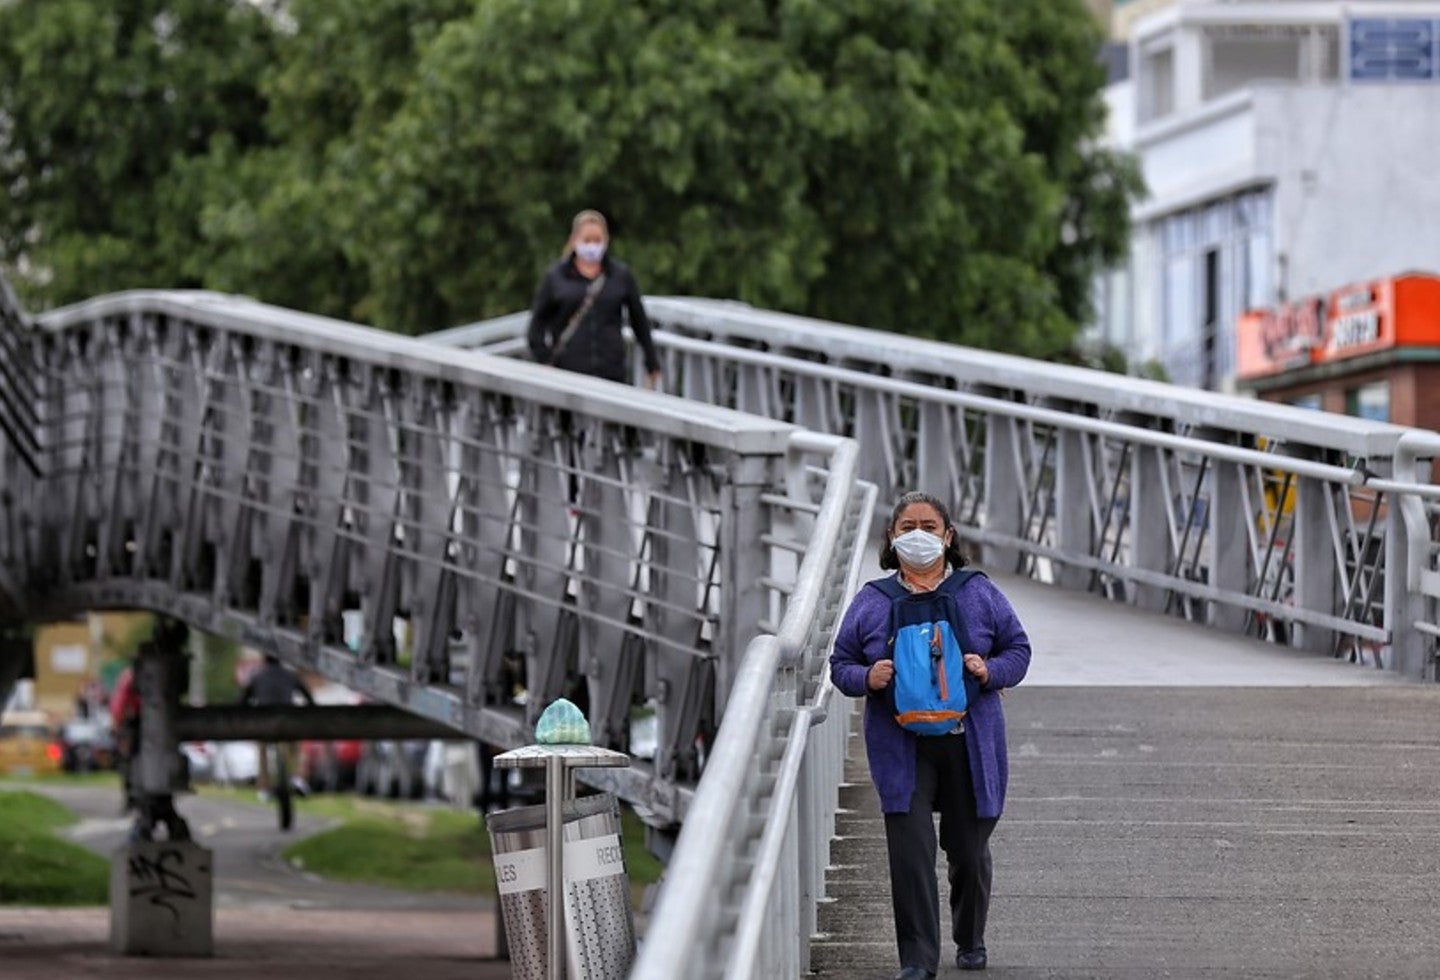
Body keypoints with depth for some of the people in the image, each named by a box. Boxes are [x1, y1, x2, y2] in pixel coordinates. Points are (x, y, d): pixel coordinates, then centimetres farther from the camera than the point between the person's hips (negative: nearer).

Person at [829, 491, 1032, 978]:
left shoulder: (980, 594, 6)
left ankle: (970, 940, 32)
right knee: (910, 851, -11)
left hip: (970, 745, 1)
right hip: (902, 747, 0)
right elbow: (841, 664, 10)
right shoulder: (870, 603, 7)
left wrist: (989, 671, -12)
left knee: (969, 849, 9)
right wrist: (867, 678, -12)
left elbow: (1018, 649, 9)